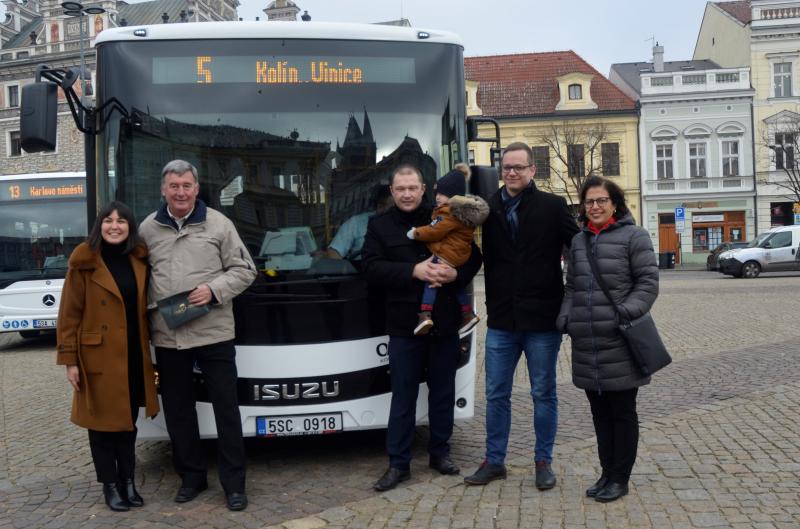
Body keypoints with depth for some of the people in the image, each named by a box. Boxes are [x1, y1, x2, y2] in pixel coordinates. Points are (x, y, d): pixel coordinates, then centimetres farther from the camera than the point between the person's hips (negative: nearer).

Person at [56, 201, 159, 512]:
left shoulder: (139, 261, 7)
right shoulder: (84, 263, -7)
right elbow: (69, 315, -6)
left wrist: (148, 350, 6)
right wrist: (69, 359, -9)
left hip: (134, 357, 4)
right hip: (98, 358, -4)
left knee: (128, 422, 13)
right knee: (103, 422, 6)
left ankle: (128, 482, 25)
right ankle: (110, 485, 20)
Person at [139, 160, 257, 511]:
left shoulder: (218, 223, -1)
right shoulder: (148, 228, 7)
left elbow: (244, 270, 1)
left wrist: (214, 290, -15)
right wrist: (146, 315, 2)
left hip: (213, 333, -3)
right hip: (167, 337, 3)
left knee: (226, 408, 3)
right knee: (177, 410, 13)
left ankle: (234, 483, 14)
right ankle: (191, 476, 29)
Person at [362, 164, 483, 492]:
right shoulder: (379, 225, 2)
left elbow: (474, 257, 7)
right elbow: (372, 268, -9)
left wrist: (456, 274, -14)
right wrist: (414, 271, -21)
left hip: (444, 322, 2)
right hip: (404, 325, -2)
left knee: (443, 393, 13)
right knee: (403, 397, 4)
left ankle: (440, 452, 29)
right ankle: (398, 463, 14)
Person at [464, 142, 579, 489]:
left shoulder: (552, 206, -3)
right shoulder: (488, 208, 4)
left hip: (543, 320, -2)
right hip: (501, 320, 3)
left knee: (543, 394, 10)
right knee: (496, 394, 11)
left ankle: (543, 461, 26)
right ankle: (494, 461, 26)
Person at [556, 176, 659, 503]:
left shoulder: (633, 236, -2)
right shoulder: (578, 241, 16)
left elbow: (648, 282, -6)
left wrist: (627, 313, -18)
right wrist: (566, 318, 4)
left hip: (620, 343, -5)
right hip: (586, 344, 6)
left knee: (622, 411, 6)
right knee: (600, 411, 14)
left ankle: (620, 478, 18)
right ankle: (607, 472, 27)